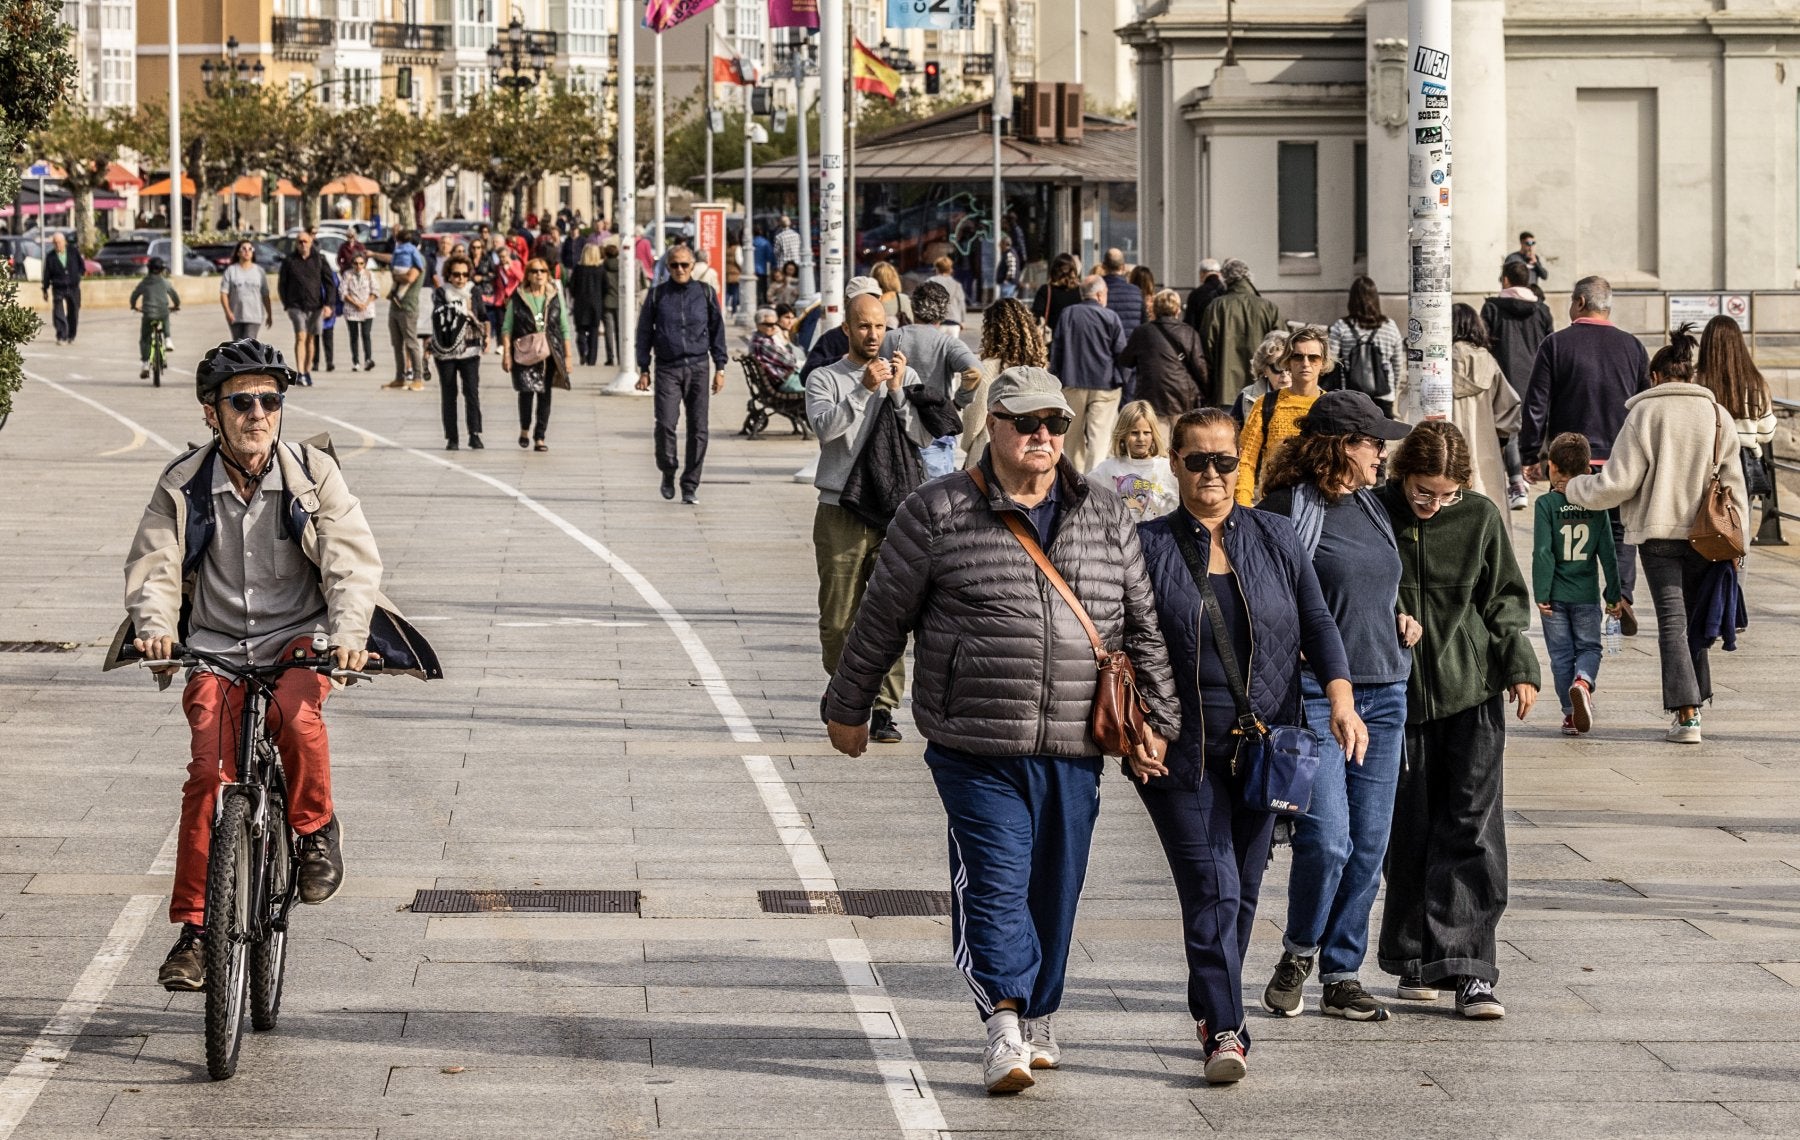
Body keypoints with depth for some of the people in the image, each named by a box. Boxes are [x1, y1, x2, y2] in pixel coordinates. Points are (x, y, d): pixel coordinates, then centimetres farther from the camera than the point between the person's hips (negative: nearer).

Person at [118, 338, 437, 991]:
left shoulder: (313, 474, -3)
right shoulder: (183, 487, 0)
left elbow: (352, 559, -11)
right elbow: (154, 564, -7)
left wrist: (348, 634, -29)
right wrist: (154, 627, -29)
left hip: (299, 637, -1)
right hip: (215, 649, 1)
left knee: (296, 714, -34)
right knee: (209, 773, -16)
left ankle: (316, 828, -5)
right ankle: (195, 928, -8)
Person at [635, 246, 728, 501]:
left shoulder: (705, 293, 8)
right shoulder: (657, 295, 6)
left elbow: (717, 331, 13)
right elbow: (644, 332, 10)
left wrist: (720, 368, 8)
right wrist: (643, 370, 5)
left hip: (698, 367, 1)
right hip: (667, 368, -1)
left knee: (698, 428, -2)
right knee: (665, 423, -14)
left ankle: (690, 485, 6)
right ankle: (668, 472, 9)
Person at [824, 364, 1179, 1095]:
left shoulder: (1106, 520, 10)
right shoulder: (938, 514, -1)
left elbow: (1142, 627, 15)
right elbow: (882, 617, 6)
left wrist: (1157, 721, 11)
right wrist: (848, 707, 10)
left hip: (1073, 751, 4)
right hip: (976, 749, -3)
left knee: (1054, 890, 10)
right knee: (993, 881, -12)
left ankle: (1036, 1022, 25)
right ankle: (1003, 1029, -17)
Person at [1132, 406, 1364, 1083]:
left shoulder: (1275, 539, 9)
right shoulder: (1148, 546, 3)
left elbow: (1317, 623, 7)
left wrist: (1340, 696, -8)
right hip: (1181, 750, -3)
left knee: (1243, 891, 9)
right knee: (1211, 888, -12)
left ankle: (1212, 1015, 24)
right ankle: (1225, 1031, -16)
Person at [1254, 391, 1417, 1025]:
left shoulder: (1372, 507, 15)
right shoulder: (1290, 509, -8)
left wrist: (1401, 619, 11)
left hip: (1383, 694, 7)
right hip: (1314, 693, -7)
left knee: (1368, 846, 5)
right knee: (1326, 837, -14)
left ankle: (1342, 975, 13)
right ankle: (1297, 954, 9)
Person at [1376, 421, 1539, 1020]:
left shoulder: (1480, 517, 1)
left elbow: (1506, 598, 8)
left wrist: (1520, 667, -1)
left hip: (1472, 691, 0)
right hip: (1398, 696, 0)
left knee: (1472, 826, -7)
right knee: (1408, 830, 5)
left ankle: (1469, 968, -9)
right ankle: (1416, 961, 17)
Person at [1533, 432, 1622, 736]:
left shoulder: (1546, 504, -8)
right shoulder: (1596, 504, 0)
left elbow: (1542, 552, -12)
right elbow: (1608, 553, 1)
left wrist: (1541, 593, -8)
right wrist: (1614, 594, 8)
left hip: (1556, 596, -1)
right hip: (1587, 594, 1)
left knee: (1561, 654, 8)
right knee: (1589, 647, 10)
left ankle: (1571, 712, 6)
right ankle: (1583, 681, -21)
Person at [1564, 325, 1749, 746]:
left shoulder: (1644, 414, -6)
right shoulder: (1717, 415, 4)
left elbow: (1618, 483, -7)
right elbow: (1733, 485, 6)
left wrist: (1575, 487, 10)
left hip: (1658, 533, -3)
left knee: (1672, 621, -3)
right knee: (1693, 617, 17)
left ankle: (1686, 715, -11)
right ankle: (1693, 702, 19)